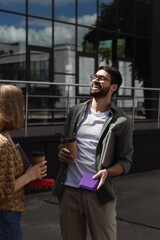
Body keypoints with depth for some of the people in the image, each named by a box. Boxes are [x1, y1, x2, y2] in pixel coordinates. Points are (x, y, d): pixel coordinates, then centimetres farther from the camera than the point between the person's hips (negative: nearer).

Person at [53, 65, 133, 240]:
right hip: (69, 190, 3)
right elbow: (63, 141, 20)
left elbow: (125, 161, 0)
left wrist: (107, 172, -21)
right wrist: (61, 151, -4)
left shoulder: (122, 121, 0)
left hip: (99, 192, -3)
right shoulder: (76, 111, 11)